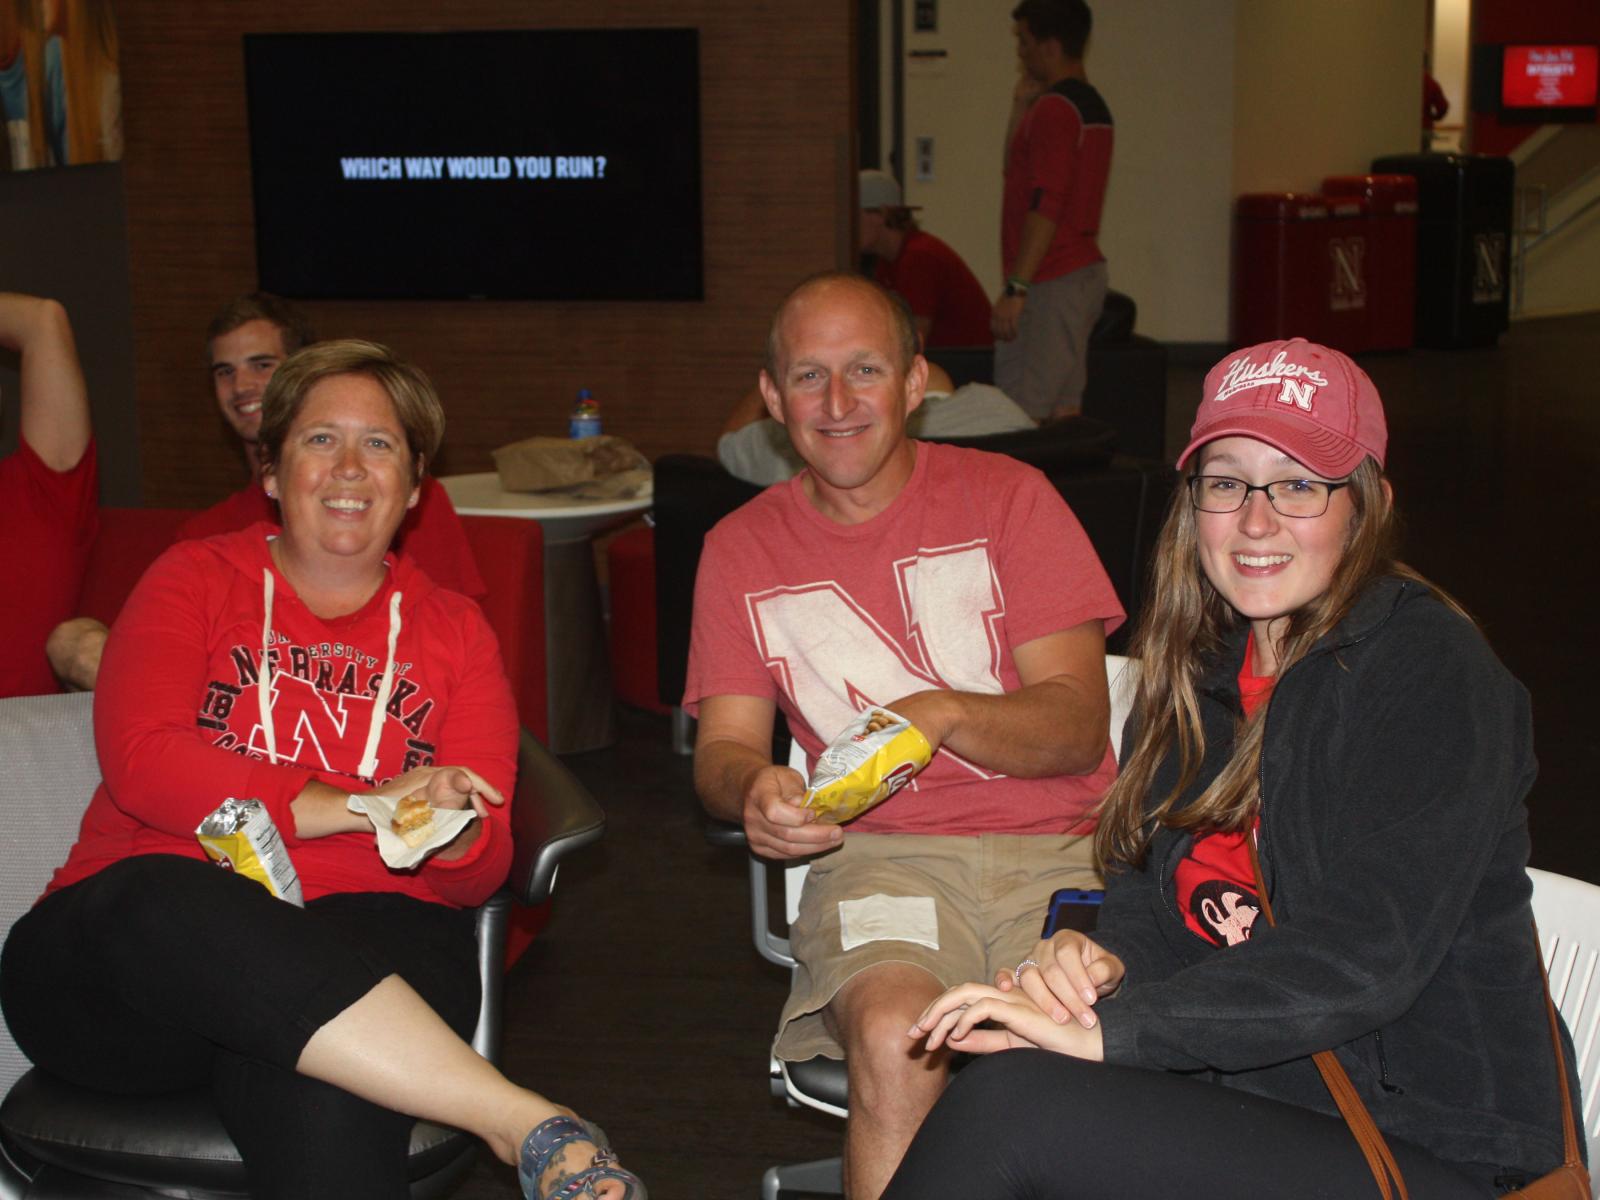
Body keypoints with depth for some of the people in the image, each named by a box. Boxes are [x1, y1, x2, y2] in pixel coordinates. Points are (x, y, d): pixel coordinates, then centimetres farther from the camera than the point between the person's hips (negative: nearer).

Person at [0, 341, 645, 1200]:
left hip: (365, 941, 0)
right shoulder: (196, 578, 13)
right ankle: (521, 1124, -38)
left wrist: (452, 833, -17)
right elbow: (141, 760, -6)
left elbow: (485, 866, 9)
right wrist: (360, 806, -13)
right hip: (129, 942, 1)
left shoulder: (454, 631, 17)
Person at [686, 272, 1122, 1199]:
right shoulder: (743, 547, 12)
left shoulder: (1005, 496, 6)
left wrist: (941, 713, -20)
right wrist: (753, 789, -18)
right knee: (896, 1041, -32)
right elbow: (724, 747, 7)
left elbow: (1079, 726, 0)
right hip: (882, 857, 1)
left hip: (1057, 846, 0)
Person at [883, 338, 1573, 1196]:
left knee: (1012, 1109, -25)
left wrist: (1106, 1029, -27)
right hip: (1246, 1100, 6)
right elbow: (1156, 887, 11)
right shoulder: (1203, 661, 9)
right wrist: (1102, 960, -13)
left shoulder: (1430, 672, -14)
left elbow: (1363, 959, -23)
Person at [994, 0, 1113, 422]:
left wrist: (1015, 288, -24)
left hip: (1050, 283, -10)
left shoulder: (1054, 108, -15)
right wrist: (1021, 106, 14)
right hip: (1086, 273, 10)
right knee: (1064, 409, 11)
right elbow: (1015, 171, 25)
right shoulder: (1091, 105, 16)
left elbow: (1046, 203, -23)